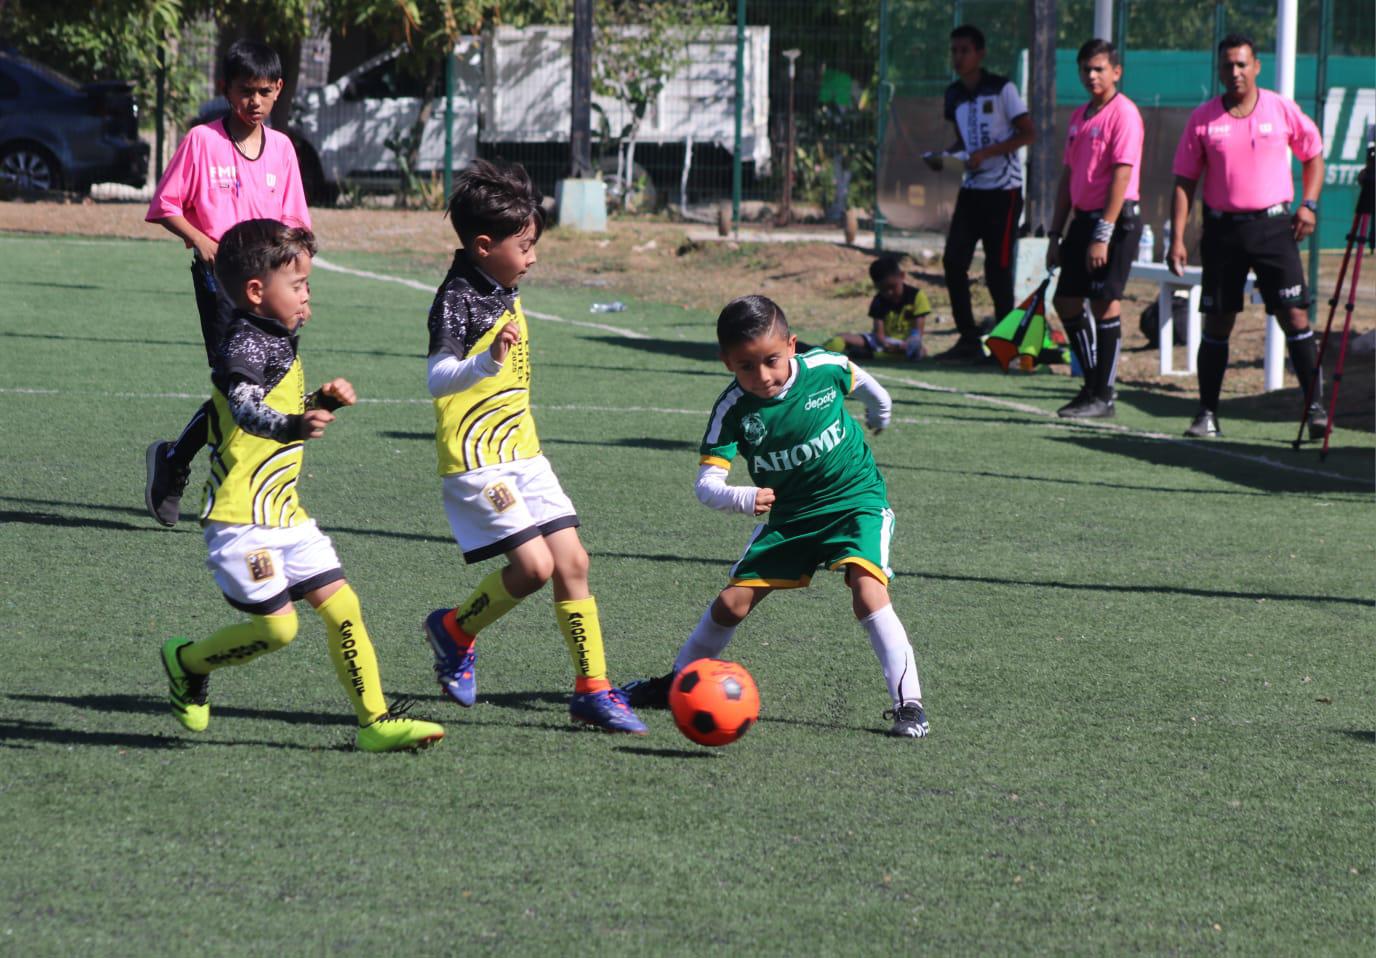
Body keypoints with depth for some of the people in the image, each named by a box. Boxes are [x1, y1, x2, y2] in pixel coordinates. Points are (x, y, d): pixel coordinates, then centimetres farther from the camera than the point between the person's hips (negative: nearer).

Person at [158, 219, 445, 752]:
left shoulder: (279, 343, 14)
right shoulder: (244, 347, -17)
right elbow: (245, 408, -37)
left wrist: (321, 401, 14)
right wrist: (294, 426, -55)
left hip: (284, 513, 9)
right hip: (243, 517, -9)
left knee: (340, 605, 2)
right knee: (277, 625, -10)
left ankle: (375, 720, 6)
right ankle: (187, 662, 14)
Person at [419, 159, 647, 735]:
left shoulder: (507, 294, 13)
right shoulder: (458, 298, -15)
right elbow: (438, 377, -31)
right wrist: (487, 362, -46)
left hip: (523, 454, 9)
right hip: (477, 462, -9)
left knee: (572, 562, 2)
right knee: (533, 565, -16)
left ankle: (593, 689, 8)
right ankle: (455, 630, 9)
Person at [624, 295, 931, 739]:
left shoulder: (825, 368, -19)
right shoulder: (733, 409, -19)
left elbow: (859, 380, 8)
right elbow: (706, 484, -25)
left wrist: (879, 407, 30)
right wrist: (742, 498, -47)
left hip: (857, 499, -2)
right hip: (787, 515, 2)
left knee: (867, 588, -26)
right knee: (733, 602, 3)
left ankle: (907, 702, -22)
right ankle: (679, 682, 28)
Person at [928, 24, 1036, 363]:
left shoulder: (1002, 89, -9)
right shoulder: (954, 95, 11)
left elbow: (1027, 133, -11)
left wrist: (986, 153, -21)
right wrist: (943, 157, 2)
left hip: (1003, 189, -6)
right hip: (971, 188, 6)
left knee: (998, 267, -5)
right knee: (953, 260, -3)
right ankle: (969, 341, 5)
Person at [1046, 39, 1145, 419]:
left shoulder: (1123, 113, -11)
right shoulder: (1079, 117, 15)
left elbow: (1122, 175, -17)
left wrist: (1103, 236, -22)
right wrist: (1055, 235, 15)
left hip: (1117, 220, -9)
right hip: (1083, 218, 9)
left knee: (1105, 302, -9)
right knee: (1066, 301, 10)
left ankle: (1103, 396, -4)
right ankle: (1093, 384, 21)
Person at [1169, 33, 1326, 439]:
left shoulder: (1282, 109, 1)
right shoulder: (1203, 119, 1)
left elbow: (1313, 155, 14)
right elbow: (1184, 181, 4)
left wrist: (1309, 203, -1)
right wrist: (1177, 238, -3)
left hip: (1273, 225, -1)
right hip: (1222, 228, 1)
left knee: (1294, 314, -8)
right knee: (1217, 322, 3)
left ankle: (1315, 406, -4)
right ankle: (1207, 414, 10)